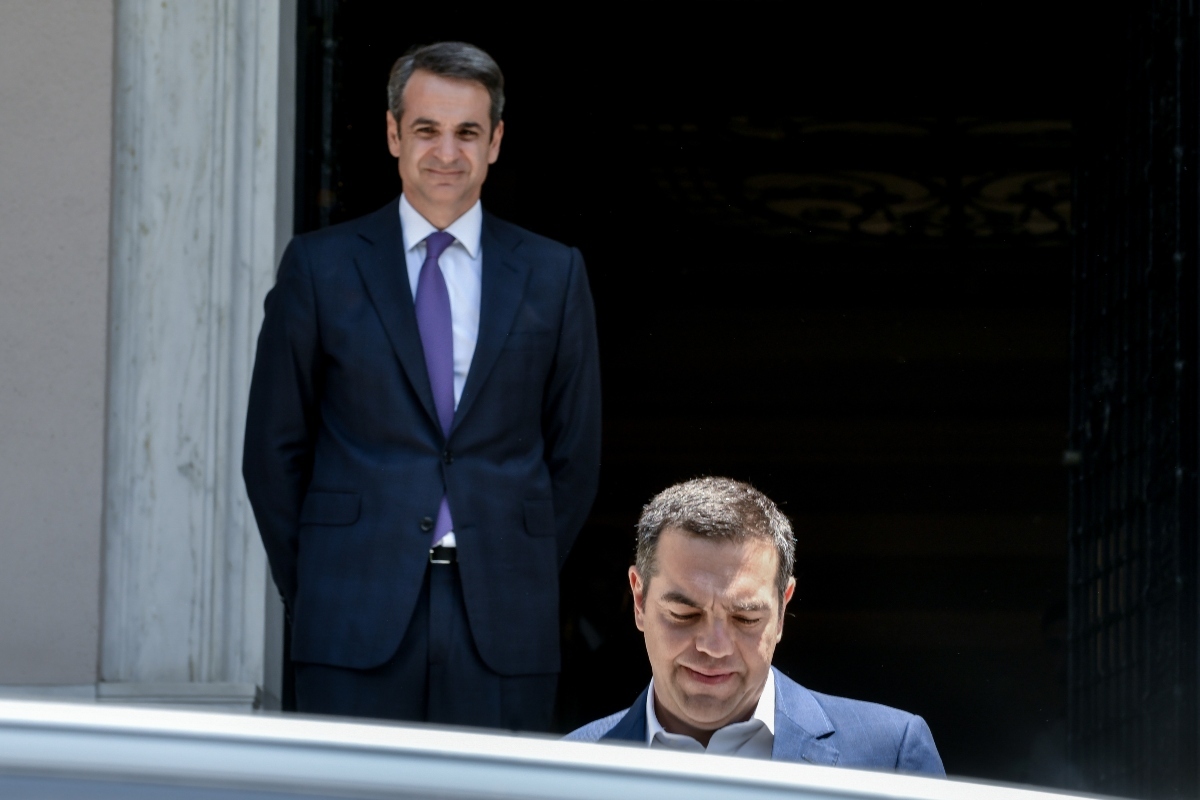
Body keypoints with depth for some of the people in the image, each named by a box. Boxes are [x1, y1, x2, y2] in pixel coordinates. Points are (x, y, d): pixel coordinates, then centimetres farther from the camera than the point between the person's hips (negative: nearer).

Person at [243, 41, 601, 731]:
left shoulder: (553, 275, 10)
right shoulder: (321, 267, 6)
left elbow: (575, 453, 13)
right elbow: (275, 449, 8)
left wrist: (526, 583, 8)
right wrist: (312, 592, 4)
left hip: (503, 625, 1)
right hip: (357, 623, -1)